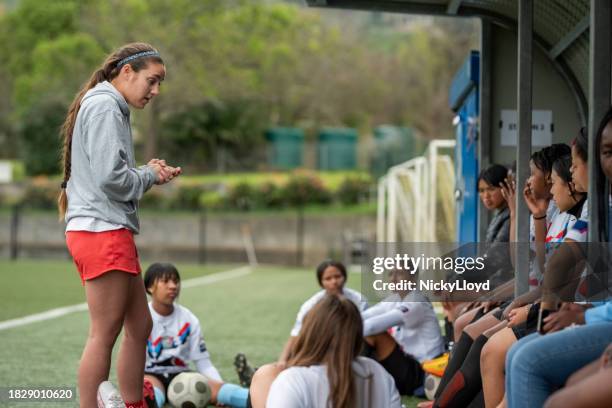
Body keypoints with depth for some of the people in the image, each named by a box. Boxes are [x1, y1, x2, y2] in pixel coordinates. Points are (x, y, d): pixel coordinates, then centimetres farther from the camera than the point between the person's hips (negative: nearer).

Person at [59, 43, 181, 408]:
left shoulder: (111, 108, 21)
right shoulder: (104, 107, -11)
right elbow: (110, 177, -19)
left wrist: (149, 172, 6)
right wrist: (150, 175, -2)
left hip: (110, 232, 10)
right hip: (102, 231, -10)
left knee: (140, 326, 13)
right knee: (105, 334, -7)